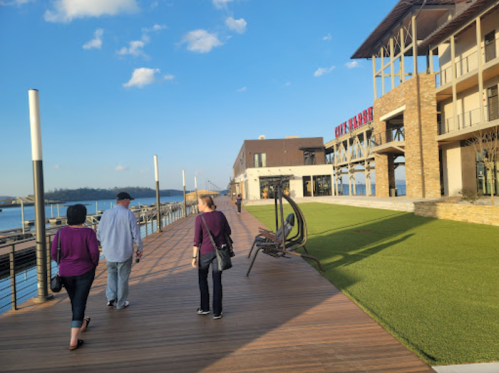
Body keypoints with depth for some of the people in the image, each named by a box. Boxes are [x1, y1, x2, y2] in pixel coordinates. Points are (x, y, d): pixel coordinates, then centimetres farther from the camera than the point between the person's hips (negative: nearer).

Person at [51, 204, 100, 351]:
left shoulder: (61, 232, -9)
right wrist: (94, 264, 1)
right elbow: (94, 252, -20)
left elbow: (54, 254, -5)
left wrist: (64, 263, 15)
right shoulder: (88, 232, -17)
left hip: (66, 273, 4)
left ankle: (82, 324, 48)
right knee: (79, 303, 5)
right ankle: (73, 340, 1)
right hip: (84, 272, -3)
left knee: (74, 300, 24)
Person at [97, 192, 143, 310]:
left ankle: (111, 297, 12)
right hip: (124, 252, -3)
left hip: (109, 251, 3)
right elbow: (136, 235, -10)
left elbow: (99, 234, 6)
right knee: (122, 277, 10)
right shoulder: (129, 214, -12)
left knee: (111, 273, 23)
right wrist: (140, 248, 4)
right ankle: (120, 303, 19)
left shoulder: (106, 214, -1)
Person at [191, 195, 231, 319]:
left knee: (202, 278, 18)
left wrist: (194, 257, -7)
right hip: (219, 251, 3)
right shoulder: (220, 215, -1)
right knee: (217, 281, 8)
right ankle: (217, 312, 11)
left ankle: (205, 308, 27)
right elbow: (228, 232, 7)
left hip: (205, 251, -3)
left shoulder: (200, 218, -12)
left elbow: (197, 240, -12)